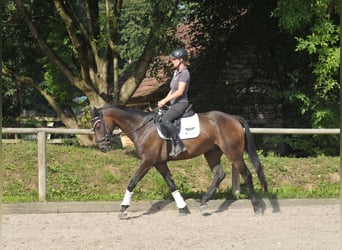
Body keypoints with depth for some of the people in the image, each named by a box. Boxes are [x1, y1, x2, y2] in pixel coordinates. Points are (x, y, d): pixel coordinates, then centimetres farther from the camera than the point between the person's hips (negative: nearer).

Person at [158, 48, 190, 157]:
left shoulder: (184, 73, -14)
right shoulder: (176, 72, 15)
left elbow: (180, 91, -22)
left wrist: (165, 100, -21)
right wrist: (164, 101, 8)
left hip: (181, 103, -11)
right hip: (174, 104, 11)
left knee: (165, 120, -30)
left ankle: (179, 145, -31)